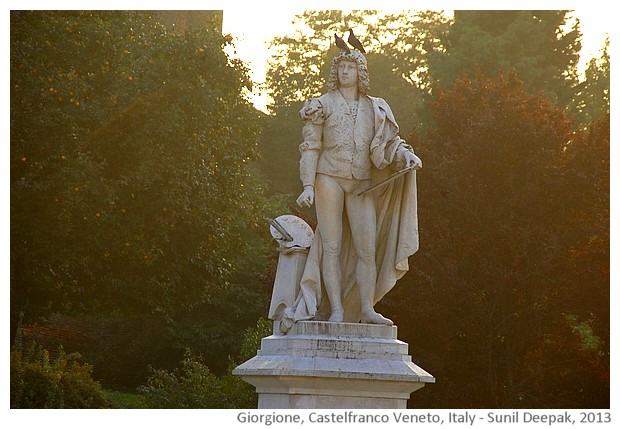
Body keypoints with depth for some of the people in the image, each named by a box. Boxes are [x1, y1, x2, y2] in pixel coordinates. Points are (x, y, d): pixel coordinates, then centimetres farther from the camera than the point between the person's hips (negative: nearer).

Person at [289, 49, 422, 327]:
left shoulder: (375, 109, 14)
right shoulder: (323, 106, 6)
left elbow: (389, 142, 10)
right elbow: (310, 147, 2)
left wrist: (406, 154, -13)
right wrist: (308, 186, -8)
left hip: (362, 183, 3)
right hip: (329, 179, -2)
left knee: (368, 248, -5)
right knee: (331, 245, -5)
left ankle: (367, 309, -2)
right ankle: (336, 310, -5)